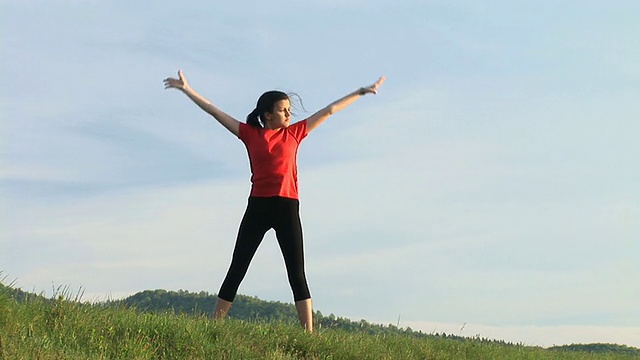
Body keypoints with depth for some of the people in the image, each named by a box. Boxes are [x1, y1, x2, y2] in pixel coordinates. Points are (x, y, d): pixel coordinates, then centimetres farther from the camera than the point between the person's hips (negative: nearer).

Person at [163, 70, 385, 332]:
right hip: (257, 207, 0)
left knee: (297, 274, -2)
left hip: (287, 208, 0)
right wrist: (186, 89, 7)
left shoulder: (294, 133, 9)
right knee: (236, 271, 4)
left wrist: (361, 92, 15)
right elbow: (215, 112, 7)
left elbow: (329, 111, 12)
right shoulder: (250, 133, 6)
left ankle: (309, 332, -5)